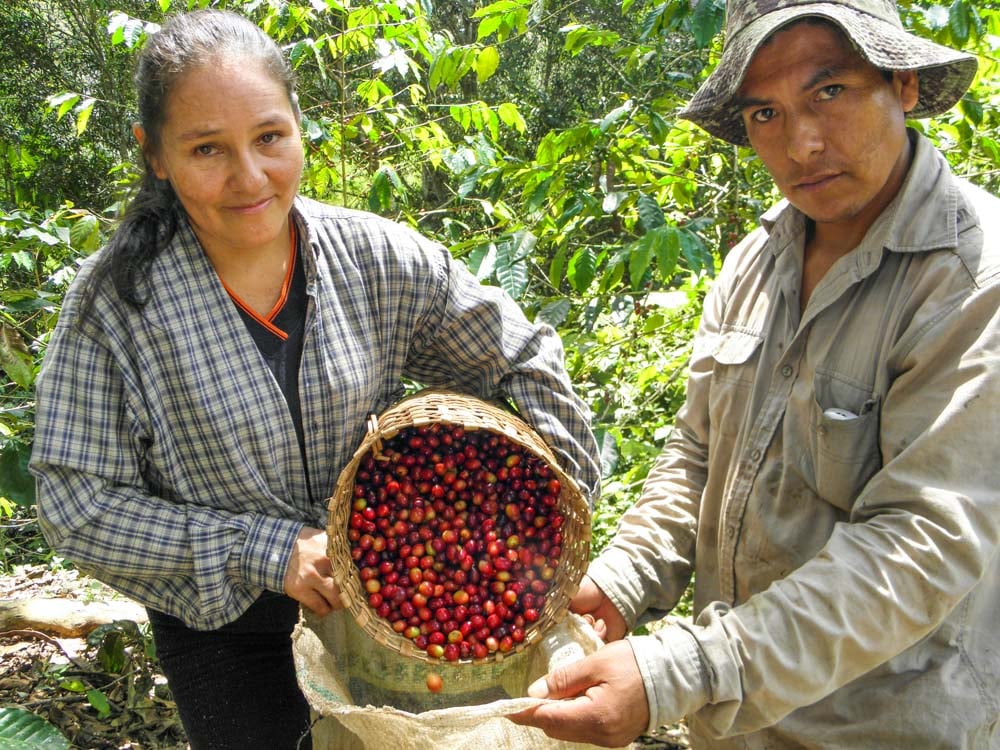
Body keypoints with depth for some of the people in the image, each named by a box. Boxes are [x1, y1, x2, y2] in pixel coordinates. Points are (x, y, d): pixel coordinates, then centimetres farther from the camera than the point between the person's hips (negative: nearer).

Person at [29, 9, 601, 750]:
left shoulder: (378, 258, -13)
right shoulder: (115, 300, -18)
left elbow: (526, 357, -3)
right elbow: (78, 505, -16)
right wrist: (266, 552, -23)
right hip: (225, 628, -1)